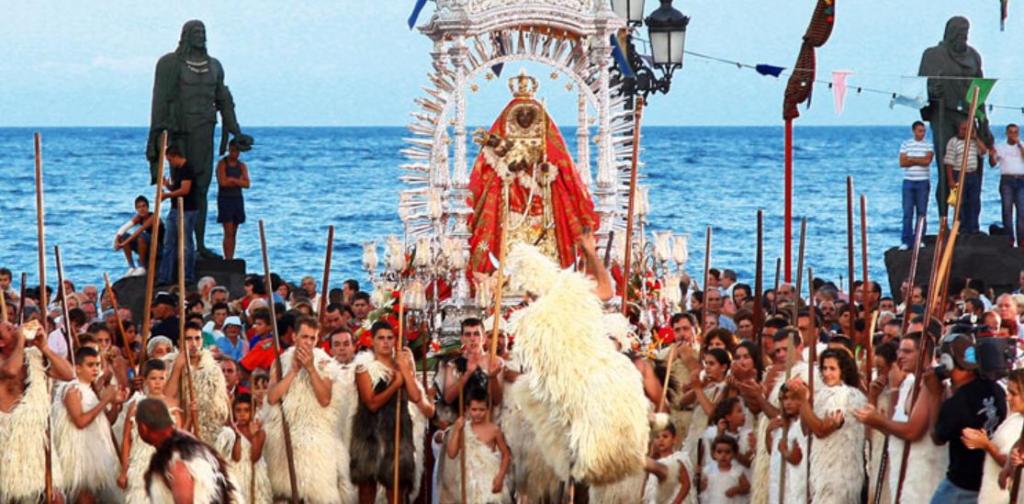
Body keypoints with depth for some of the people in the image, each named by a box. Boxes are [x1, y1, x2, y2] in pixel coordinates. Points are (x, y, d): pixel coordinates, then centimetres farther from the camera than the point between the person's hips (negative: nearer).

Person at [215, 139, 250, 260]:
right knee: (228, 233, -12)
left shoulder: (242, 166, 10)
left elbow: (247, 184, -2)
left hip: (237, 199, 5)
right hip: (225, 199, -5)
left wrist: (232, 179, -13)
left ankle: (230, 260, 8)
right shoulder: (222, 164, -4)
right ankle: (228, 260, -16)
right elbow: (222, 182, -16)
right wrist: (238, 181, -6)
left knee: (233, 233, 6)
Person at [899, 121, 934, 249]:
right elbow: (902, 163, -4)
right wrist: (919, 160, -7)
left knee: (922, 212, 2)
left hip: (923, 182, 0)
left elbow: (927, 161, -11)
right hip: (908, 181, 0)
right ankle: (906, 241, -2)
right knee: (907, 212, -3)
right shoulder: (905, 144, 6)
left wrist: (911, 159, -7)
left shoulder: (928, 146, 4)